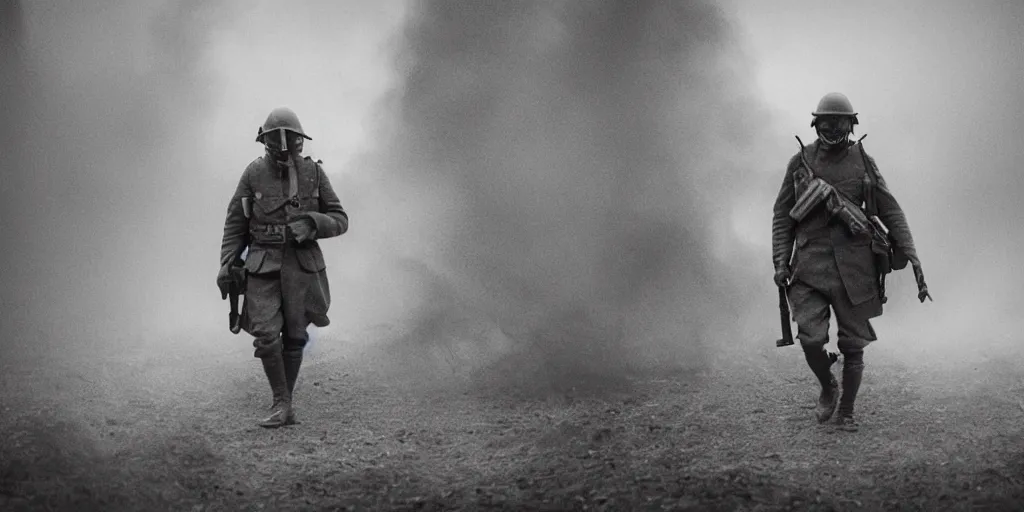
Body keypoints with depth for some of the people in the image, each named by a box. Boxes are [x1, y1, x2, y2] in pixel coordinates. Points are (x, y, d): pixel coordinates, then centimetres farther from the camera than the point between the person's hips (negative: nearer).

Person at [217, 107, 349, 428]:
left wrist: (311, 224, -19)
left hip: (302, 265, 0)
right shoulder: (254, 174, -4)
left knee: (293, 337, 5)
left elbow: (340, 221, 1)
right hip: (264, 266, 0)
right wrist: (226, 266, -6)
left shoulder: (314, 173, -3)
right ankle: (282, 406, -1)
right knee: (266, 336, -13)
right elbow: (235, 223, 3)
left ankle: (284, 405, 20)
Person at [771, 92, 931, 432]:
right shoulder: (800, 162, 4)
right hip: (810, 265, -1)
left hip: (854, 266, 1)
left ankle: (846, 411, 21)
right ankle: (827, 387, 16)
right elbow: (782, 214, 7)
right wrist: (780, 262, -4)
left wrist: (912, 258, -3)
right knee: (811, 339, -14)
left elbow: (891, 212, 5)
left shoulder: (863, 162, 5)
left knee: (853, 345, 3)